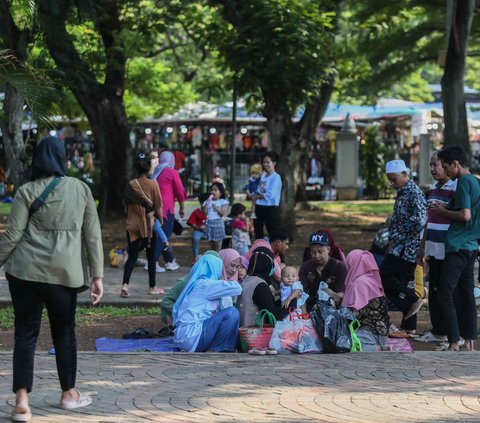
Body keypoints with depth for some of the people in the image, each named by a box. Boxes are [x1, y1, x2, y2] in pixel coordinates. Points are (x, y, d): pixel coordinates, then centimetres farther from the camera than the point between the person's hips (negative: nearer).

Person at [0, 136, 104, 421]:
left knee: (26, 333, 2)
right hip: (64, 272, 1)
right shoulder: (81, 189, 6)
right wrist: (98, 275, 7)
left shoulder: (27, 191, 0)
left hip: (26, 270, -1)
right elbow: (93, 235, 5)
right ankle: (69, 394, 28)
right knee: (64, 332, 16)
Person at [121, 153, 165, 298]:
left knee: (132, 256, 4)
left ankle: (125, 284, -15)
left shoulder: (130, 185, -2)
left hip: (133, 226, 2)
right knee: (151, 256, 12)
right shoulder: (153, 184, -9)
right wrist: (160, 221, 9)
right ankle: (152, 287, 18)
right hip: (149, 225, -2)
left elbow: (126, 206, 6)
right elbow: (158, 207, -5)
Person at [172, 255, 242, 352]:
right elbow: (237, 289, -13)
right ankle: (214, 352, -6)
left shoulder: (196, 284, 22)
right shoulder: (203, 284, -8)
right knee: (232, 313, -14)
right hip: (191, 336, -10)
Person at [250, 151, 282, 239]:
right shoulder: (263, 175, 11)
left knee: (272, 232, -5)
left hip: (270, 208, -8)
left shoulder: (276, 177, -12)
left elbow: (270, 195, -20)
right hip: (259, 207, 8)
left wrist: (256, 197, -8)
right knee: (258, 232, 16)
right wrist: (253, 196, -5)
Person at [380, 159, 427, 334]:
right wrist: (393, 240, 12)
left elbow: (419, 221, -23)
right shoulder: (403, 192, 16)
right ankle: (409, 326, 12)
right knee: (404, 283, 10)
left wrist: (397, 239, -17)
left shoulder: (414, 193, -14)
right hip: (402, 248, 10)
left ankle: (412, 300, -9)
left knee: (383, 276, -10)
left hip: (407, 248, -10)